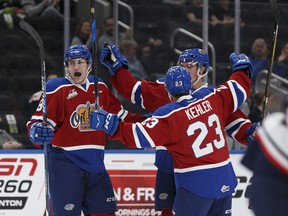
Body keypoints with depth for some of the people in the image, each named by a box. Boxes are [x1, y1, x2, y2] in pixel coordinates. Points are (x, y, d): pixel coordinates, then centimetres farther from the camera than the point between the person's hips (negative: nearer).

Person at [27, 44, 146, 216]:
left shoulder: (100, 87, 11)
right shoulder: (56, 88, -7)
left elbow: (119, 115, 22)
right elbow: (40, 120, -13)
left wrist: (143, 121, 13)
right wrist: (37, 131, -34)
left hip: (95, 162, 6)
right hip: (65, 162, -6)